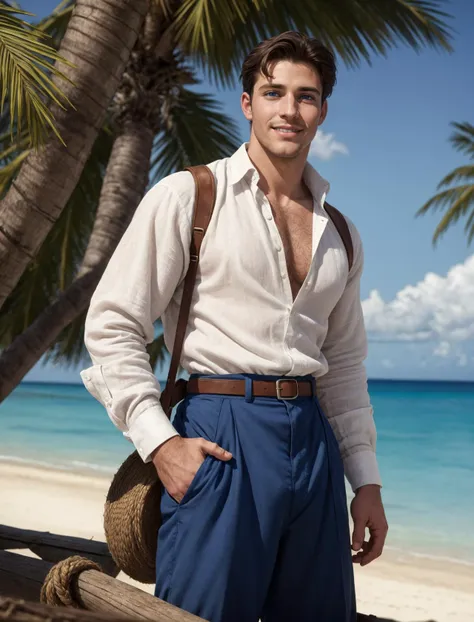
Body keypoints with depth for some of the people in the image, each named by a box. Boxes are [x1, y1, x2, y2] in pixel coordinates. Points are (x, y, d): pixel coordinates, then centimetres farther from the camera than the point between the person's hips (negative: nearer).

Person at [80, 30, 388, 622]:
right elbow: (111, 326, -5)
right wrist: (158, 441, -13)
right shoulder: (187, 196, -1)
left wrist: (366, 480, 14)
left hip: (315, 440, 5)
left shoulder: (340, 234, 15)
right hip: (222, 436, -5)